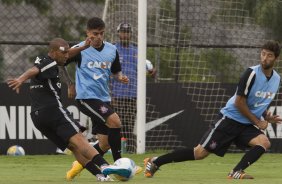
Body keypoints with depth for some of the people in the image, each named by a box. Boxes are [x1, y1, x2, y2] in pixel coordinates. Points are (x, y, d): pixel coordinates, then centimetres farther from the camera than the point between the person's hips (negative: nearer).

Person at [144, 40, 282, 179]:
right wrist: (258, 122, -12)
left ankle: (236, 173, -25)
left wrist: (267, 117, 3)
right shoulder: (252, 73, -18)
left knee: (264, 142, -23)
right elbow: (239, 102, -18)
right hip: (229, 119, -6)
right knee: (200, 152, -7)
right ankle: (155, 162, 6)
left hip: (247, 125, 6)